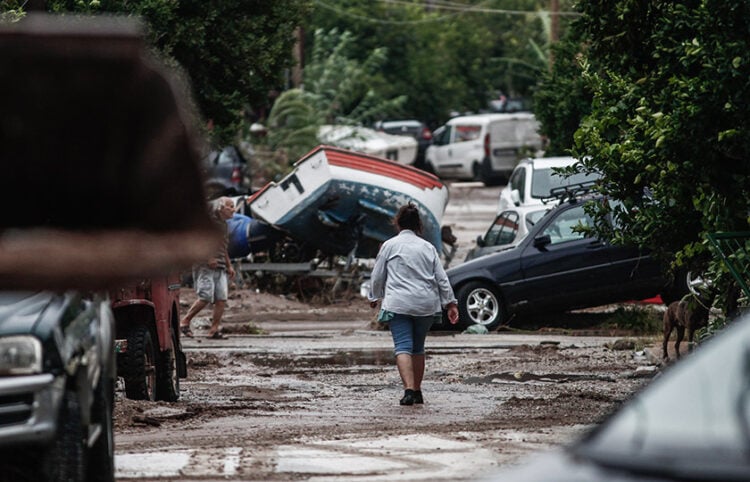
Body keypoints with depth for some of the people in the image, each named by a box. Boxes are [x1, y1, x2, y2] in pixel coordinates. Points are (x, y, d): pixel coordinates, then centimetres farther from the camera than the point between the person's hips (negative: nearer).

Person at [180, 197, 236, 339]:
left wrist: (229, 266, 24)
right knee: (205, 297, -15)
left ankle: (214, 329, -1)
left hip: (219, 268, 8)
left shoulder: (223, 224, 20)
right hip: (205, 267, -8)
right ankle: (185, 322, -1)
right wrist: (207, 258, -20)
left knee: (221, 298, -4)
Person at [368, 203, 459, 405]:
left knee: (403, 347, -9)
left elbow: (377, 276, 7)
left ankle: (409, 390, -26)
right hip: (426, 305, 4)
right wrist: (450, 303, 11)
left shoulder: (390, 246, 1)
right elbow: (442, 278, 7)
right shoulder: (428, 247, 9)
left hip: (398, 305, -4)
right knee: (418, 347, 17)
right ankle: (417, 391, 23)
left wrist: (374, 297, 24)